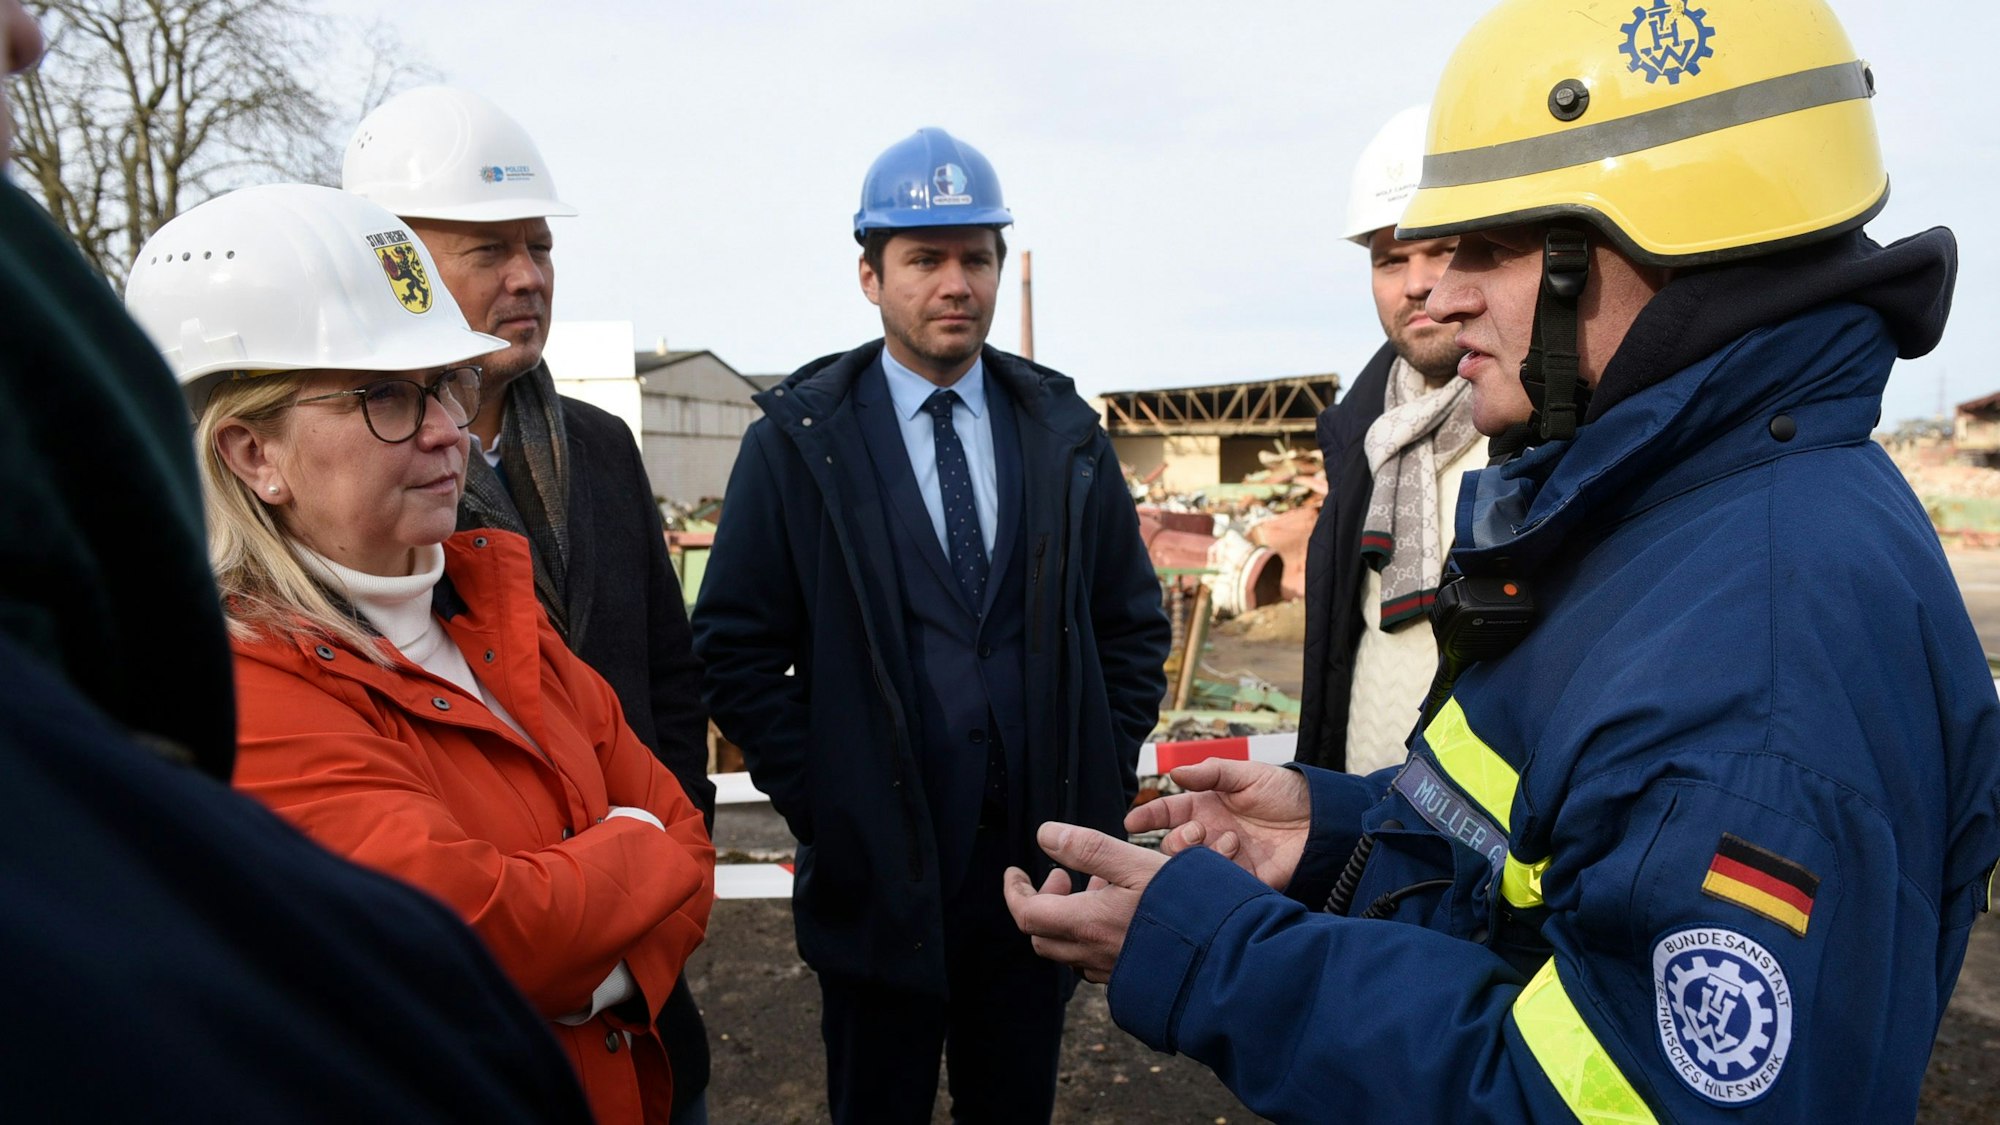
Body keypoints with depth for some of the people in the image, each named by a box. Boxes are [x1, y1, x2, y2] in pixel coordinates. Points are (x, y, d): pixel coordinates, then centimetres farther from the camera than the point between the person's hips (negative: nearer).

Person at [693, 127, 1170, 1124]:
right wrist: (818, 805, -8)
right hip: (876, 880, -2)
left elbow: (1132, 626, 9)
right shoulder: (798, 439, -4)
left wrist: (1103, 786, 1)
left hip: (1040, 868, 3)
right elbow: (739, 650, -4)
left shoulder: (1065, 433, 4)